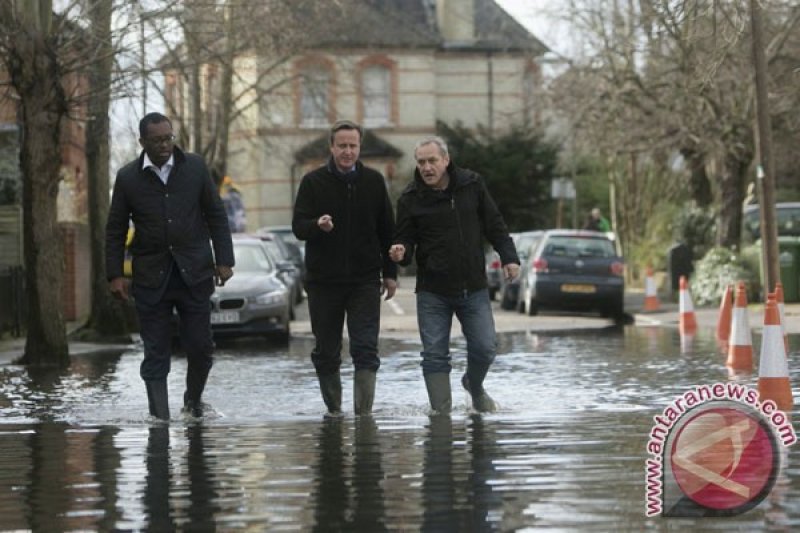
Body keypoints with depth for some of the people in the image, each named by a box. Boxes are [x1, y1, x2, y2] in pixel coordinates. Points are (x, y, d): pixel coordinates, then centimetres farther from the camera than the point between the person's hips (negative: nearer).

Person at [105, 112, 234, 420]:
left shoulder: (195, 167, 3)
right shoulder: (128, 177, 0)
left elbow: (216, 216, 6)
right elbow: (115, 230, 5)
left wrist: (224, 260, 0)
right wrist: (115, 274, -1)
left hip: (194, 274, 1)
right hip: (151, 277, -1)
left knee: (200, 347, 2)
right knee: (156, 354, 0)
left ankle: (193, 400, 27)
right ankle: (160, 417, 3)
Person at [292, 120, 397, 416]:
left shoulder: (373, 181, 7)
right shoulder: (313, 182, 1)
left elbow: (387, 230, 13)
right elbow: (298, 226, -5)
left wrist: (390, 273, 11)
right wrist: (318, 225, -27)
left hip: (365, 281, 0)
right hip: (323, 281, 0)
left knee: (366, 350, -9)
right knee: (326, 352, 6)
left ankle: (364, 411, -10)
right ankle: (333, 409, 19)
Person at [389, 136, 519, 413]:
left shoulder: (472, 185, 0)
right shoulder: (411, 198, -5)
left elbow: (494, 225, 7)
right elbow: (406, 239, -1)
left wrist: (508, 257, 2)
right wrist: (401, 252, -23)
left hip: (473, 287, 1)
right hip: (432, 292, -1)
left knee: (484, 348, 4)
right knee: (435, 356, -4)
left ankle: (474, 386, 35)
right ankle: (442, 412, 3)